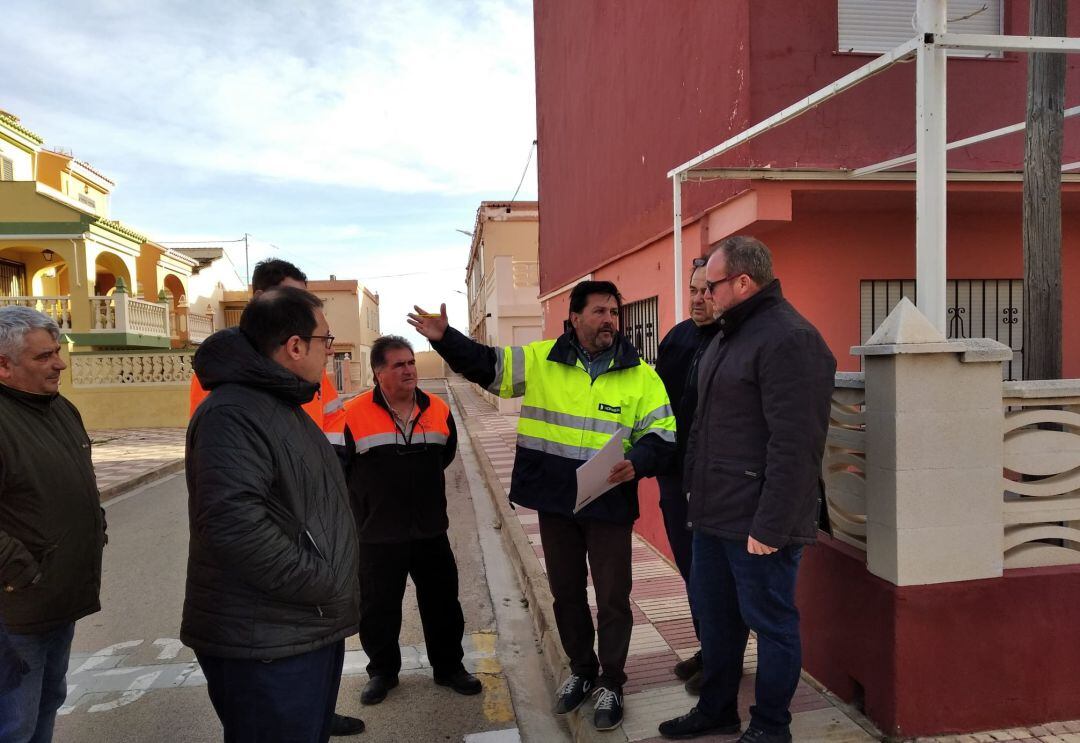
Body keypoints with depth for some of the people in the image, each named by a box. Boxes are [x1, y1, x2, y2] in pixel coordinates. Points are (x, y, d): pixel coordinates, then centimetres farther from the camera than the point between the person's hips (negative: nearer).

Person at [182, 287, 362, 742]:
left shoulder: (285, 407, 14)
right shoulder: (233, 413, -21)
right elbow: (235, 524, -33)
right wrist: (323, 585, -22)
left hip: (313, 630, 10)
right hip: (265, 647, -10)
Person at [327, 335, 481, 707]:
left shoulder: (437, 409, 0)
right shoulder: (353, 414, -13)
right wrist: (369, 496, 2)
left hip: (431, 529, 3)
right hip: (377, 535, -3)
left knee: (442, 602, 14)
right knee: (377, 607, 12)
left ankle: (449, 667, 33)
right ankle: (382, 671, 34)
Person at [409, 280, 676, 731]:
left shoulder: (640, 375, -4)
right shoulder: (540, 360, -1)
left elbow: (662, 437, -3)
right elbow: (484, 365, 1)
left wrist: (637, 462, -23)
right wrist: (444, 338, -14)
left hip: (610, 505, -2)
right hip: (554, 502, 2)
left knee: (612, 598, 9)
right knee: (566, 593, 18)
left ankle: (611, 683, 31)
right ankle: (581, 670, 41)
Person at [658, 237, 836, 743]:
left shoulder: (788, 339, -18)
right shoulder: (731, 332, 14)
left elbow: (793, 446, -23)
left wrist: (771, 526, -22)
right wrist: (697, 493, 19)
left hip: (758, 522, -10)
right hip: (715, 513, 10)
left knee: (771, 623, 8)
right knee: (714, 614, 20)